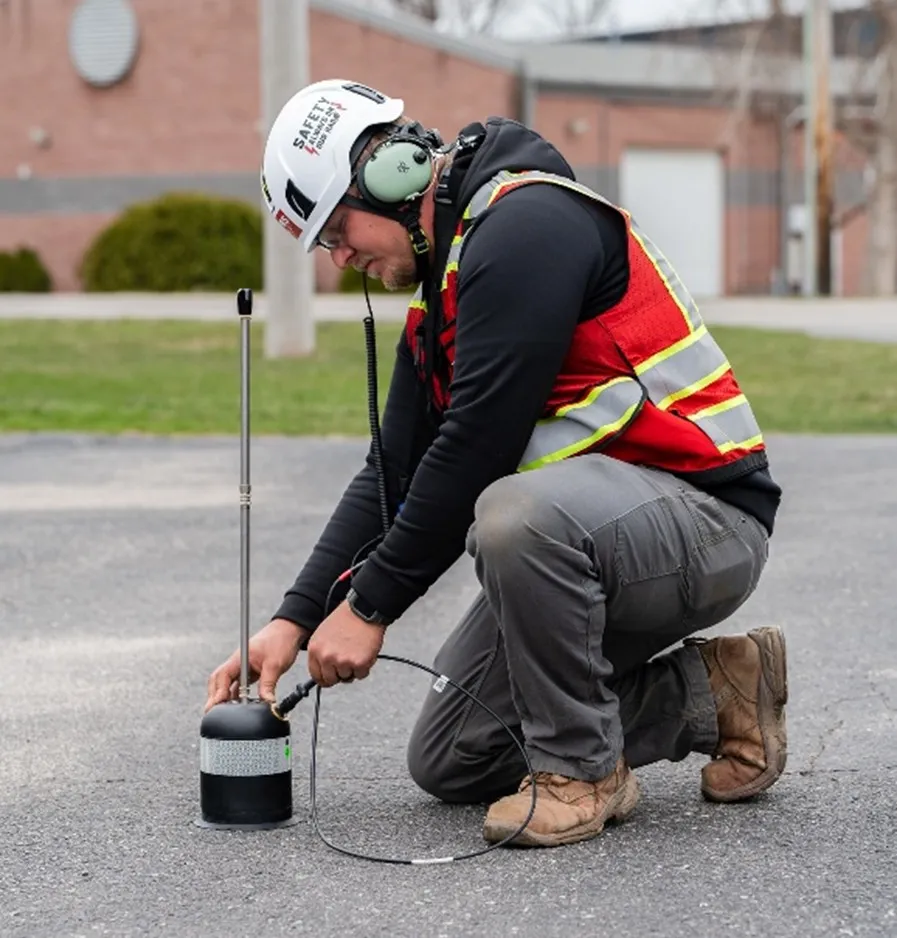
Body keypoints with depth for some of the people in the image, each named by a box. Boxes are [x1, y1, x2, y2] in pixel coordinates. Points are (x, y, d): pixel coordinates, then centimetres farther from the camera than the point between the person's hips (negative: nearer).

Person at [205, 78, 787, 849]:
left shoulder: (528, 223, -19)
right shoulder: (441, 289, 13)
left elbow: (475, 448, -24)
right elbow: (394, 472, 13)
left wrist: (370, 606, -16)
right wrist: (296, 619, 3)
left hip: (703, 520, -10)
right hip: (586, 532, 10)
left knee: (517, 516, -40)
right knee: (449, 765, 7)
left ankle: (583, 770, -17)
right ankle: (707, 696, 16)